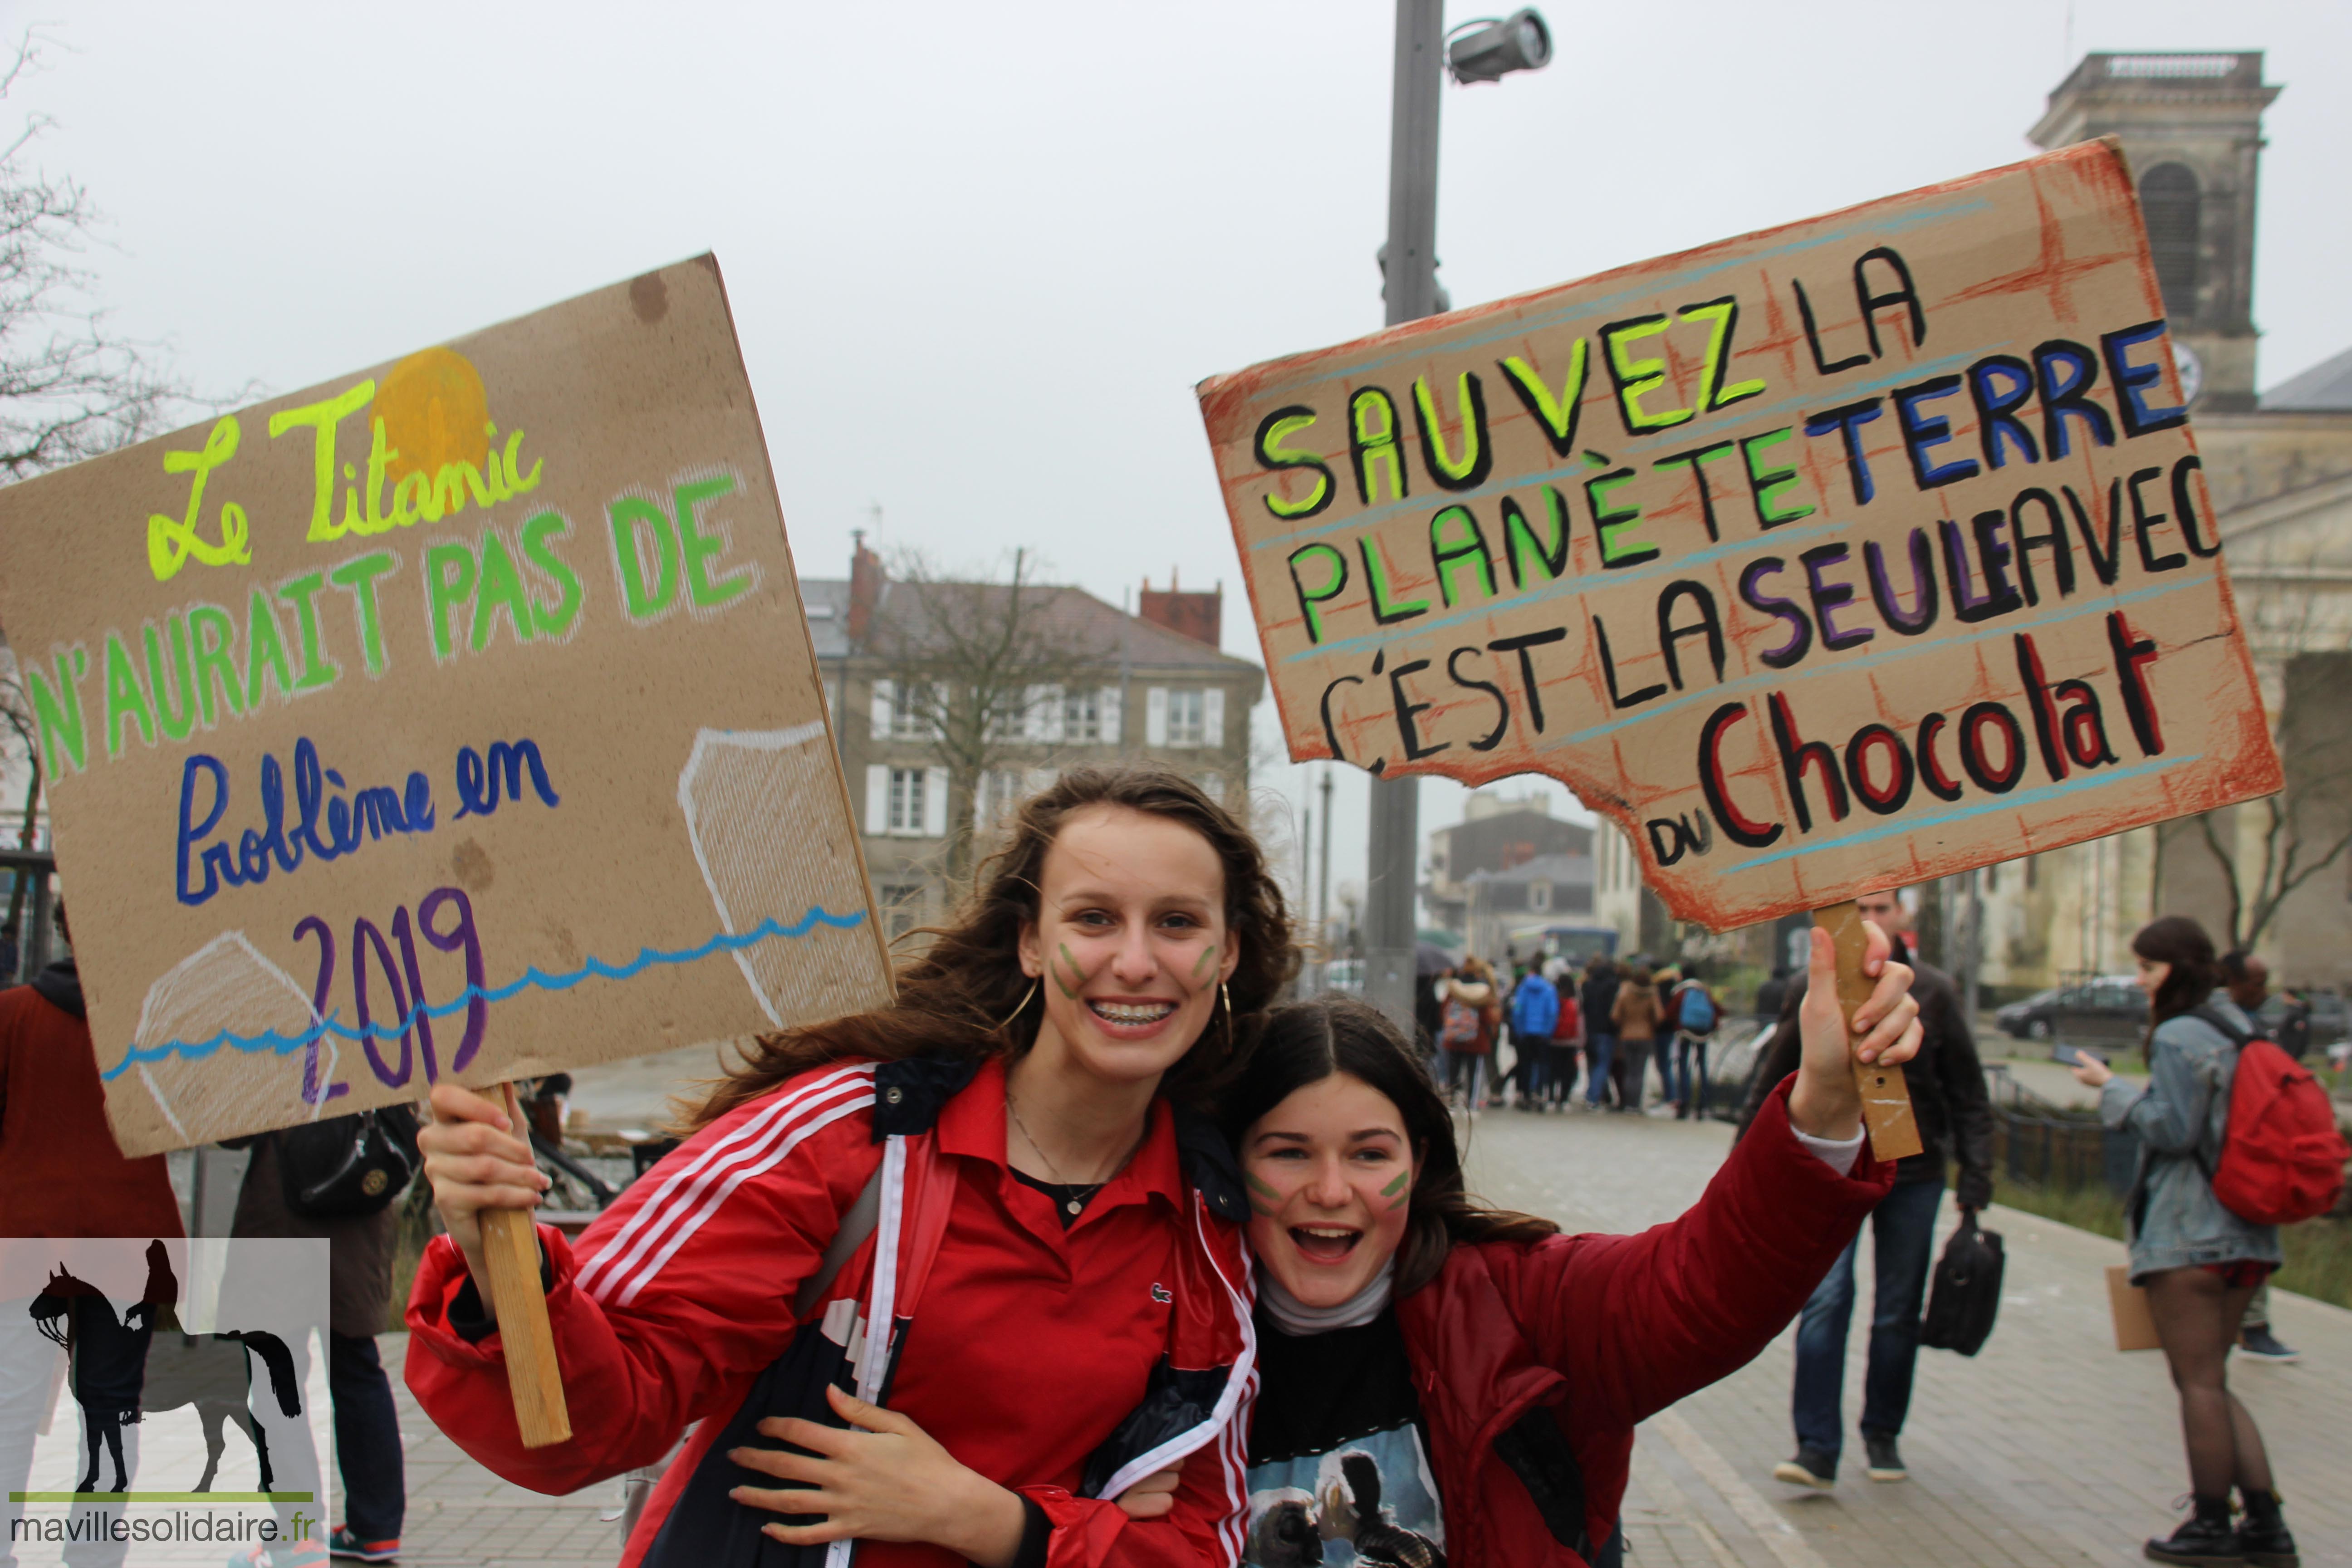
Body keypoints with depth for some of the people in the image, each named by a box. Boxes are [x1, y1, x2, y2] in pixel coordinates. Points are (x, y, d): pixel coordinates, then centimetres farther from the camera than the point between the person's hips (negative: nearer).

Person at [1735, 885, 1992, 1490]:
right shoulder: (1812, 990, 0)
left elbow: (1967, 1091, 5)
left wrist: (1975, 1174, -1)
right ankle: (1817, 1448, -10)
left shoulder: (1933, 992, 1)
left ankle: (1883, 1435, 26)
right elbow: (1774, 1081, 8)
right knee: (1825, 1302, -12)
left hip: (1913, 1173, 1)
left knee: (1898, 1314, 9)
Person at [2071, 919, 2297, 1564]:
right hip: (2246, 1234, 9)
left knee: (2199, 1382, 1)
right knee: (2210, 1380, 15)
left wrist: (2111, 1088, -8)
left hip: (2188, 1234, -9)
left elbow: (2173, 1131, -18)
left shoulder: (2178, 1036, -13)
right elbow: (2214, 1120, 15)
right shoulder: (2240, 1030, 14)